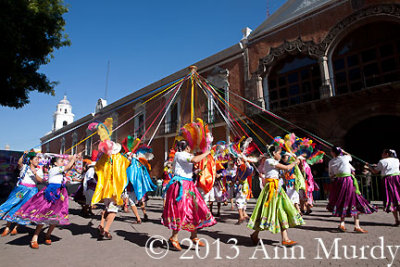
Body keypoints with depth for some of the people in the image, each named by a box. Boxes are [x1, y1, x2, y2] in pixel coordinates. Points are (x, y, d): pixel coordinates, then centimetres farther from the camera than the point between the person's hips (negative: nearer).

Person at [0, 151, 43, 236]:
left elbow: (40, 180, -6)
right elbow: (19, 163, -16)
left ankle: (16, 227, 9)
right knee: (12, 204, -7)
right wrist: (24, 155, -29)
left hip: (31, 190, 0)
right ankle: (7, 227, 5)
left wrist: (35, 173, -19)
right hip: (20, 188, 0)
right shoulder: (24, 167, 8)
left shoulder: (39, 170, 9)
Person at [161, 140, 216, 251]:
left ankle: (194, 236, 21)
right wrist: (207, 153, -16)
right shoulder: (179, 155, -10)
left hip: (188, 185, 9)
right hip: (180, 185, -9)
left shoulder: (187, 155, 19)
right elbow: (195, 160, -26)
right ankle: (174, 238, 9)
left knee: (195, 209, 9)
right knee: (181, 210, -7)